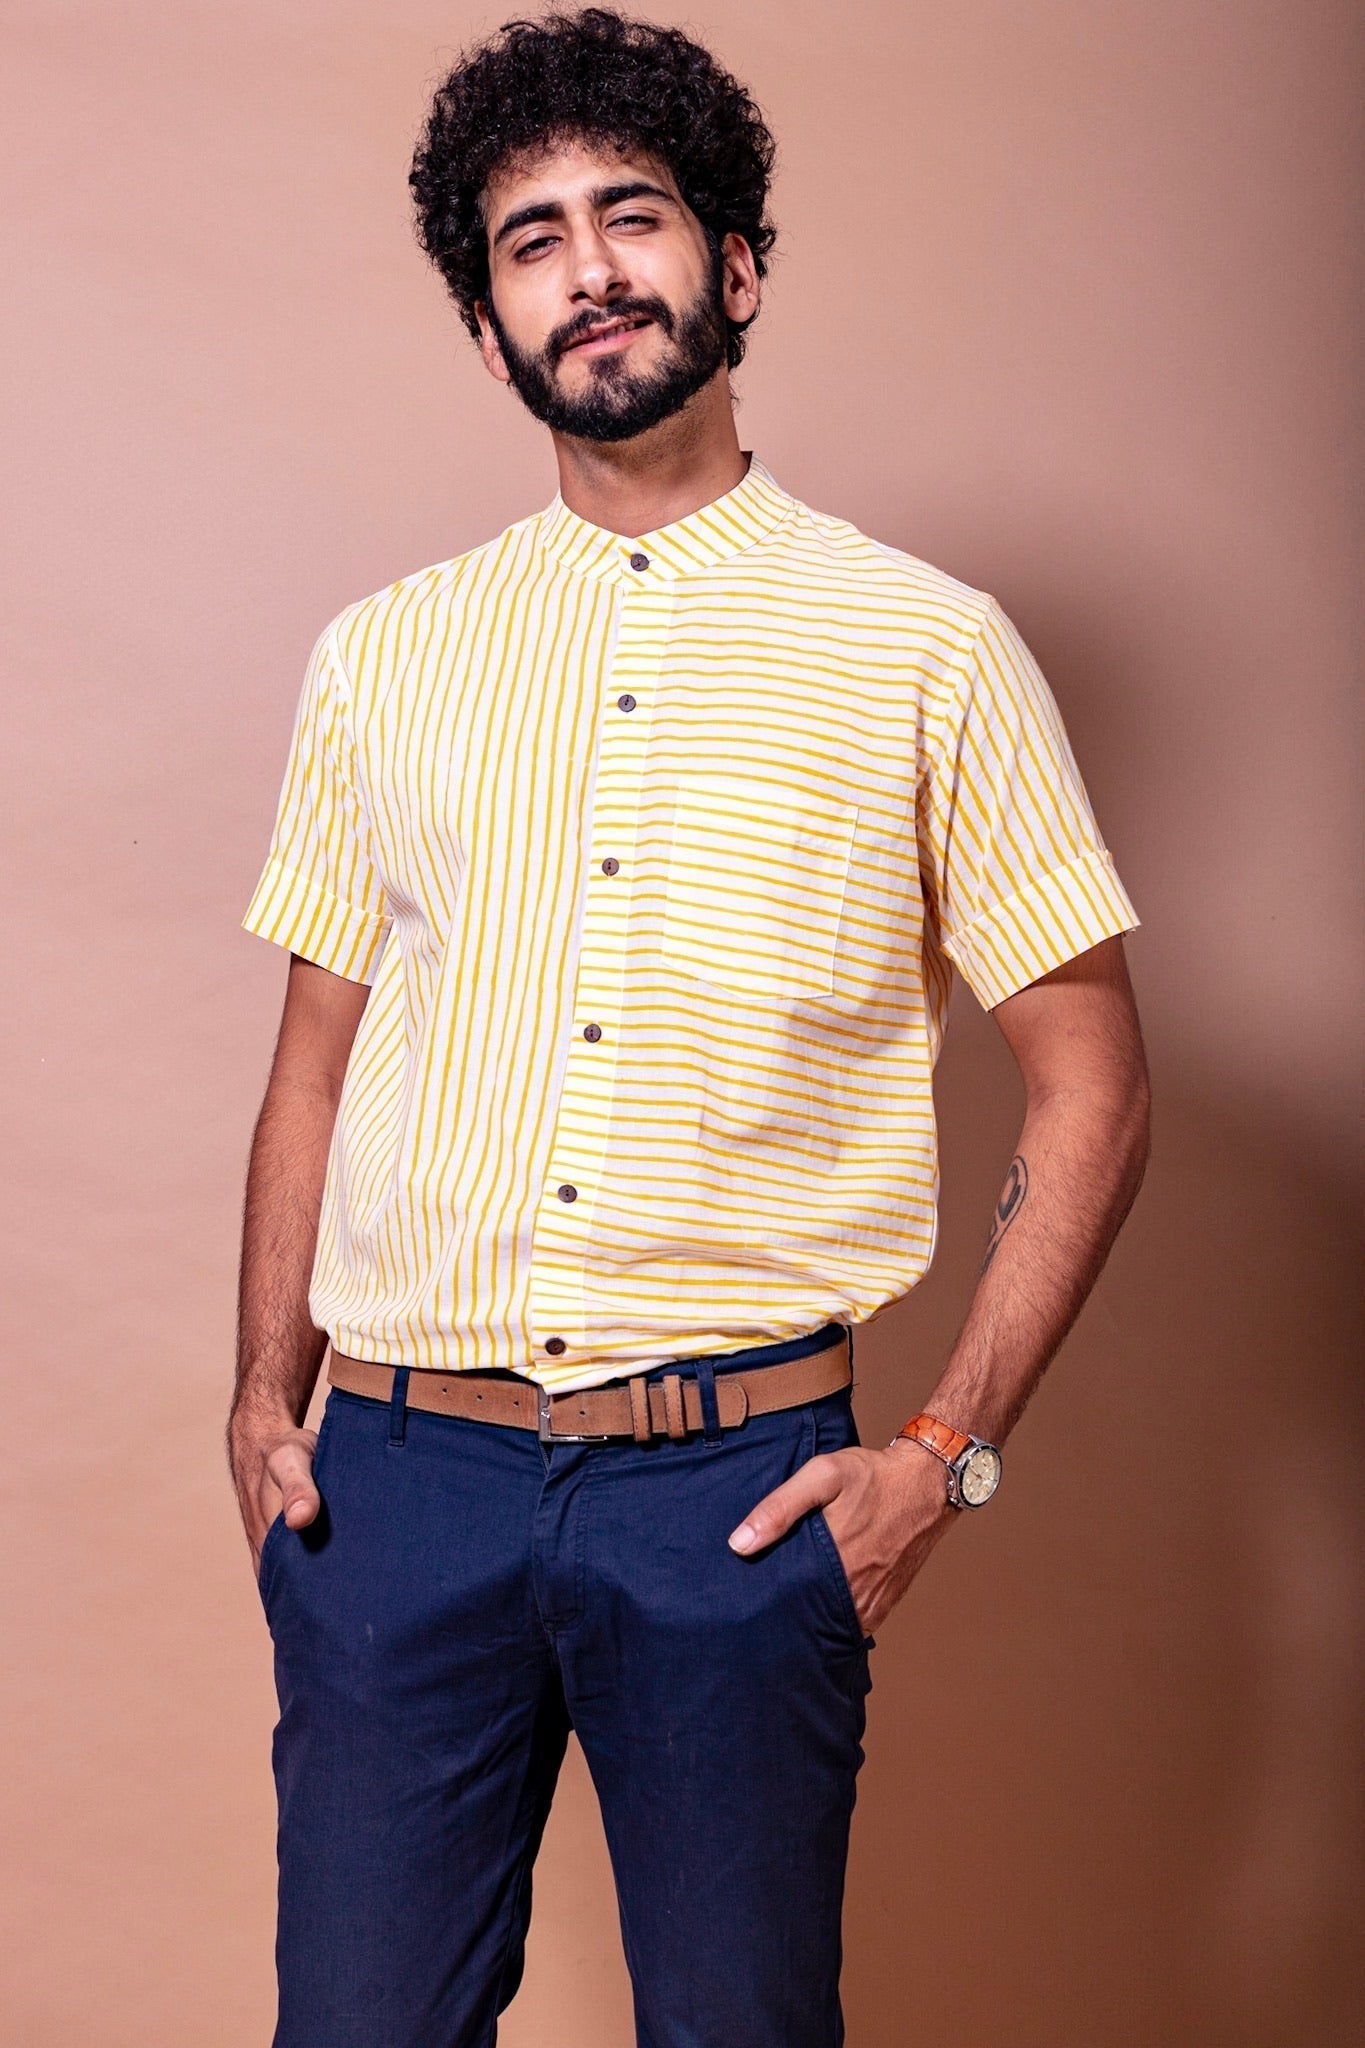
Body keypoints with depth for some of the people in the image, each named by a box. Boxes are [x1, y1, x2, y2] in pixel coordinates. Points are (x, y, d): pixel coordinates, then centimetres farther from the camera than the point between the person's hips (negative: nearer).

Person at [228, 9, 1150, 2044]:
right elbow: (316, 1062, 14)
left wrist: (949, 1451, -5)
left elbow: (1091, 1088, 2)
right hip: (401, 1474, 2)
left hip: (737, 1487, -2)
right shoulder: (381, 655, 9)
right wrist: (265, 1398, 4)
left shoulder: (927, 649, 0)